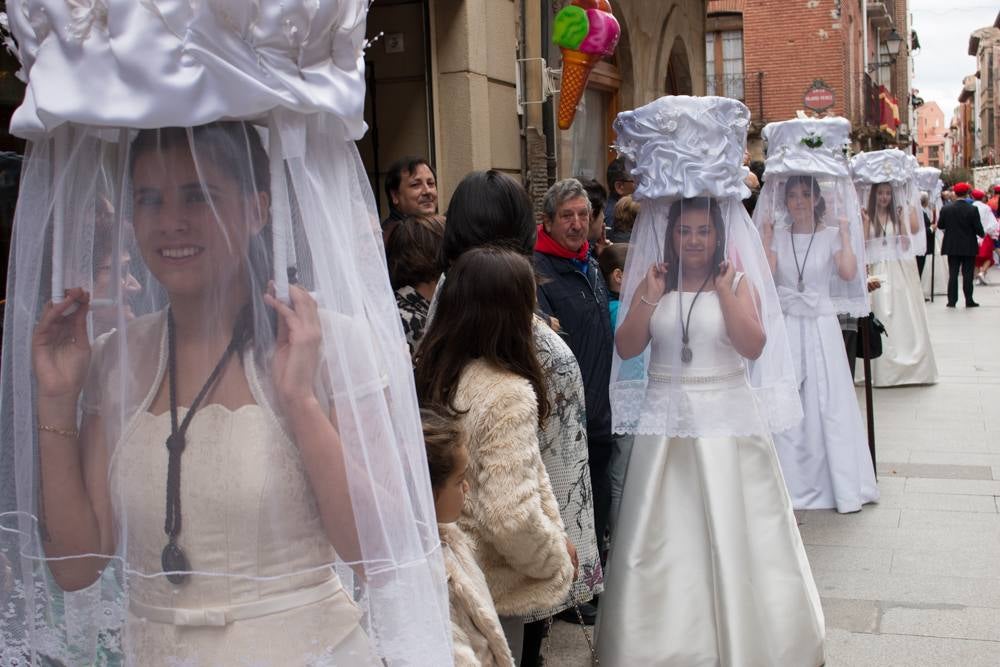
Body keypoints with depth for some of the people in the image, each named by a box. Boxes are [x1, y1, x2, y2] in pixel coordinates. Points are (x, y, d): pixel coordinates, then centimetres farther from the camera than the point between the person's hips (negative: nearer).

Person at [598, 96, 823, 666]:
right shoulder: (651, 281, 7)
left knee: (731, 529, 3)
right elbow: (627, 349, -2)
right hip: (667, 423, 2)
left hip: (728, 422, -2)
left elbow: (754, 345, -13)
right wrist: (649, 298, -11)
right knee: (666, 536, 5)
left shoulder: (740, 280, 1)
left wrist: (725, 288, -15)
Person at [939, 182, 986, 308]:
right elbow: (978, 229, -9)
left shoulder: (946, 209, -6)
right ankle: (969, 301, 7)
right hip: (969, 247, -2)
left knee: (953, 274, 6)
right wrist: (982, 233, 13)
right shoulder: (972, 209, -12)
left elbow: (940, 226, 3)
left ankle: (952, 301, 3)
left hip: (952, 246, 2)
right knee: (967, 274, 4)